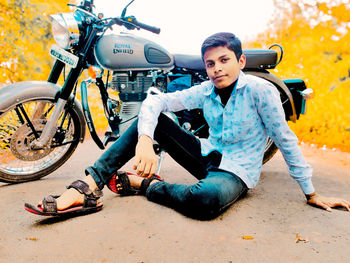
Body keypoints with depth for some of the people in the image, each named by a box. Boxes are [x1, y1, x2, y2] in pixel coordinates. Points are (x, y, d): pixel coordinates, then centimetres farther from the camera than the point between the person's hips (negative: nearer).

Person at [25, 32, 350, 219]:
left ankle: (141, 183, -15)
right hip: (207, 155, 5)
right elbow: (155, 100, -12)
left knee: (207, 200, -43)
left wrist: (311, 193, -4)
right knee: (149, 117, -11)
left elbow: (285, 140, -9)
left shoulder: (261, 89, -14)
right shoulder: (205, 92, -2)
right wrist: (145, 139, -32)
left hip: (237, 170, -4)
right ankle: (88, 187, -23)